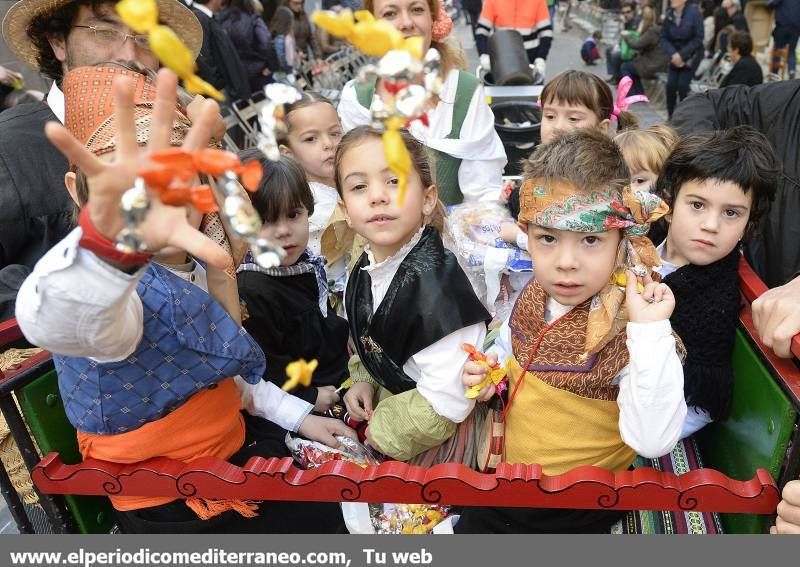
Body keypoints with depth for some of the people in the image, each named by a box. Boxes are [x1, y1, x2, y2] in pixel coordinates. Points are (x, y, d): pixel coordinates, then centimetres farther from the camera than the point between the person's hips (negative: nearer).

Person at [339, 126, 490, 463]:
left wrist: (386, 431, -16)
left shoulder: (434, 285, -31)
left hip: (434, 440, -7)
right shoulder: (365, 270, -6)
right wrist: (364, 381, -3)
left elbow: (447, 401, -29)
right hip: (389, 406, 7)